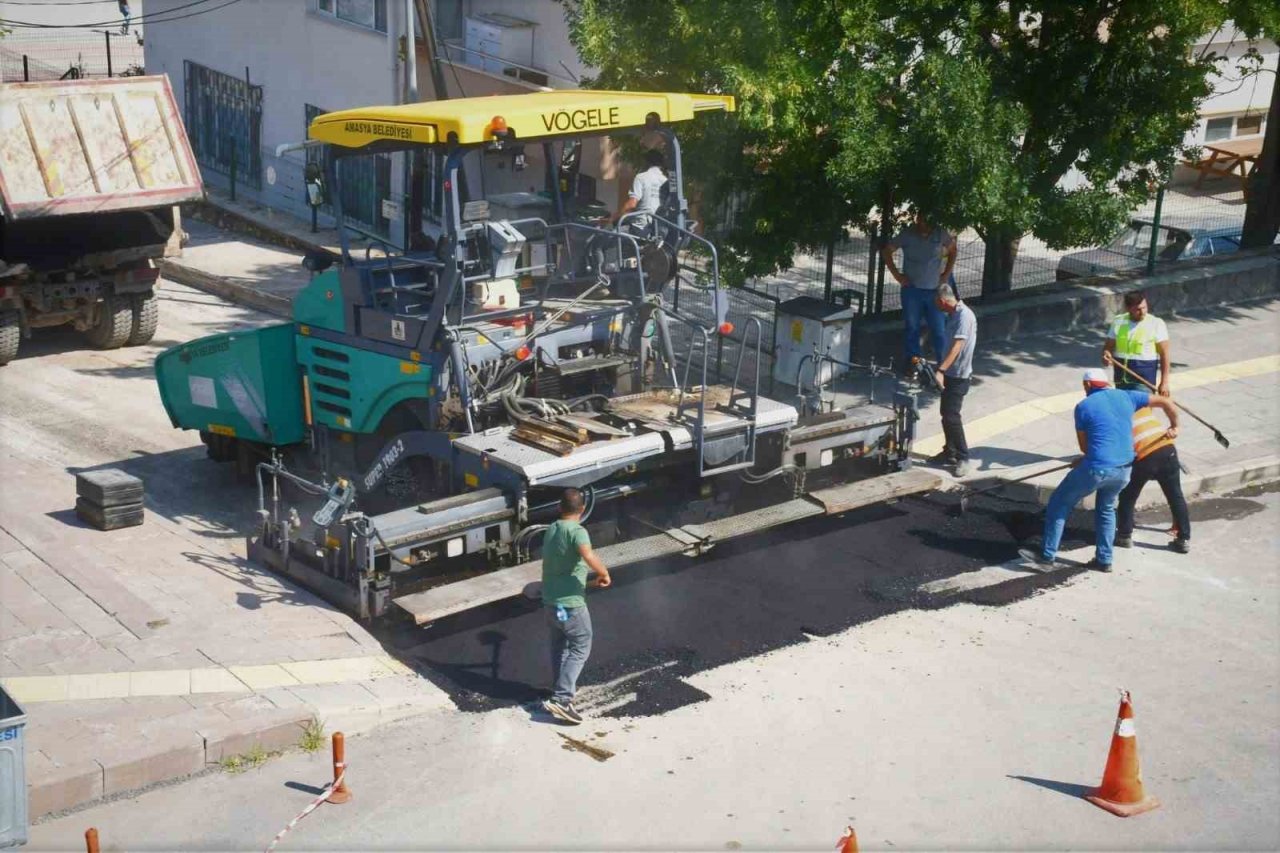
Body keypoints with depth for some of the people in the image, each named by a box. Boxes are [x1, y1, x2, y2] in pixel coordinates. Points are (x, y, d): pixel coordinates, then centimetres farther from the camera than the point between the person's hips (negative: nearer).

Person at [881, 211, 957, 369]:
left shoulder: (941, 234, -4)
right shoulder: (907, 234, -7)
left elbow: (952, 250, 13)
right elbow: (886, 251, 2)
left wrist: (946, 273, 5)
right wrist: (897, 274, -3)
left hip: (935, 290, 0)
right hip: (912, 289, 0)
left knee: (939, 330, 0)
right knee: (912, 328, 6)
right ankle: (913, 362, 16)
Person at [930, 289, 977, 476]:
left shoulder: (964, 315, -21)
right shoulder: (953, 315, 9)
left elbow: (957, 346, -29)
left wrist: (940, 371, -36)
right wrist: (941, 369, 26)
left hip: (959, 375, -10)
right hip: (949, 373, 10)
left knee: (951, 416, -9)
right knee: (946, 413, 14)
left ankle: (963, 457, 0)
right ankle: (950, 452, 25)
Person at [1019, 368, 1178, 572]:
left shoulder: (1084, 406, -1)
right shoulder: (1126, 397, 9)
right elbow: (1166, 402, 15)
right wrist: (1174, 426, 32)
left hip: (1097, 469, -5)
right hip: (1124, 471, 5)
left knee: (1059, 504, 12)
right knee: (1106, 509, 29)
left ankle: (1047, 557, 13)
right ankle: (1104, 560, 29)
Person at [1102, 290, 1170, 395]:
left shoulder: (1156, 323, -7)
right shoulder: (1118, 322, 4)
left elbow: (1164, 354, -6)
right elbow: (1108, 346, 10)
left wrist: (1164, 382, -11)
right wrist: (1106, 354, -15)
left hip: (1144, 377, -5)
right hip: (1121, 376, 5)